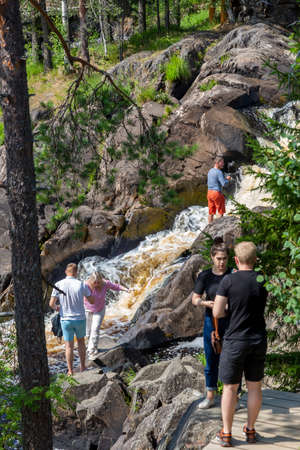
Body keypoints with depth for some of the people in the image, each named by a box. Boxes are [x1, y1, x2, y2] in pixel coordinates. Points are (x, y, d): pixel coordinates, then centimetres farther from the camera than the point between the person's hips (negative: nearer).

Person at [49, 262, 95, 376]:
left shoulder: (58, 285, -11)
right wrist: (87, 289, 16)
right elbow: (92, 301, -3)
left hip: (66, 320, 0)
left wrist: (56, 307, 13)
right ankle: (82, 367, 30)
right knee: (81, 341, 23)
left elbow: (51, 304, -12)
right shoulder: (82, 285, -13)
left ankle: (70, 371, 17)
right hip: (80, 319, 0)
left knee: (69, 346, 12)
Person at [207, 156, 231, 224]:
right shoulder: (219, 172, -14)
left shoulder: (210, 171, 12)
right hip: (217, 193, -8)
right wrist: (227, 179, -1)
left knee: (211, 212, 11)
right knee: (220, 212, 3)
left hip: (209, 192, 8)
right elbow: (224, 184, -21)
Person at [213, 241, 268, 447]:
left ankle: (226, 434, 13)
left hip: (235, 340, -3)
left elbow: (217, 312, -12)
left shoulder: (229, 280, -13)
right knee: (255, 386, 14)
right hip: (259, 341, 3)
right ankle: (250, 430, 24)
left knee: (230, 387, 6)